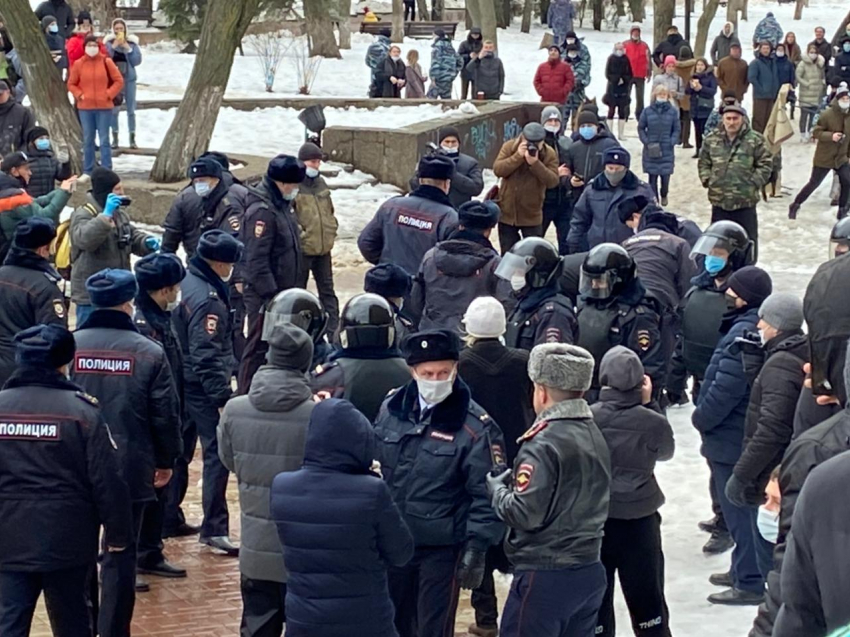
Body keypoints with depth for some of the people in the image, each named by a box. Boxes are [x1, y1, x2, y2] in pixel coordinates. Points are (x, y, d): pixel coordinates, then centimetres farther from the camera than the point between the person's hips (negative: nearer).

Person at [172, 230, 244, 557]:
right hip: (202, 386, -10)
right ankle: (214, 529, -11)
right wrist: (223, 398, -26)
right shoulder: (208, 299, -21)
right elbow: (207, 355, -25)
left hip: (183, 382, 10)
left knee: (181, 449, 20)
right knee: (218, 452, -9)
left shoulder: (186, 283, 9)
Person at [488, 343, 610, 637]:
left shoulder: (544, 444, -18)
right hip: (589, 571, 8)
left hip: (545, 577, -8)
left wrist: (497, 487, -3)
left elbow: (525, 514, -21)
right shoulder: (595, 435, 8)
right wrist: (517, 479, 11)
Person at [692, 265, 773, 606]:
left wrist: (701, 418, -10)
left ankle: (750, 583, 2)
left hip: (731, 439, -10)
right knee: (747, 507, 20)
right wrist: (705, 416, 14)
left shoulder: (744, 332, -23)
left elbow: (726, 387, -25)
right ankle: (744, 570, 32)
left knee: (740, 512, -3)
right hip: (750, 434, 10)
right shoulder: (754, 326, 10)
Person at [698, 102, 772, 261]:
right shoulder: (712, 140, 3)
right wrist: (707, 180, 1)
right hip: (719, 201, 3)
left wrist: (754, 183, -8)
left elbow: (766, 164, -1)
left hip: (746, 202, -2)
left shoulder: (755, 140, -6)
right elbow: (703, 163, 14)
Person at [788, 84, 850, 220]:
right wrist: (831, 136, -30)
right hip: (824, 158, -4)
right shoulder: (827, 115, -17)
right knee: (813, 184, 4)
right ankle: (795, 206, 22)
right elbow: (816, 132, -15)